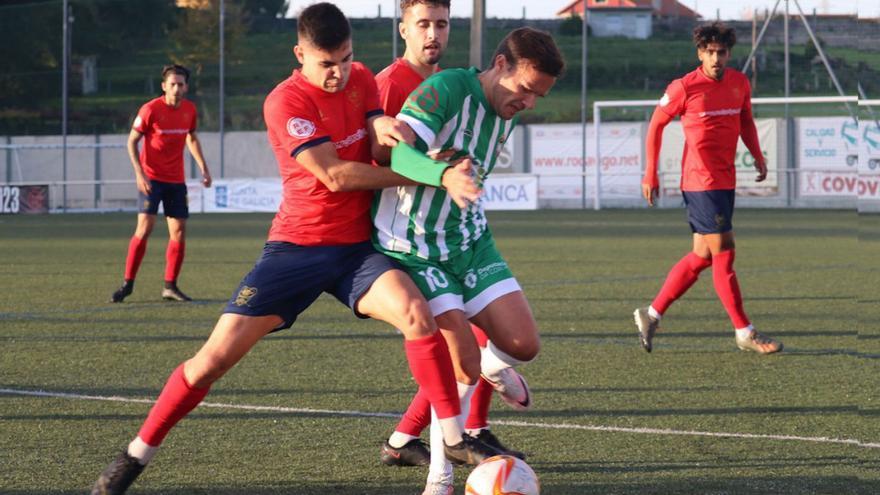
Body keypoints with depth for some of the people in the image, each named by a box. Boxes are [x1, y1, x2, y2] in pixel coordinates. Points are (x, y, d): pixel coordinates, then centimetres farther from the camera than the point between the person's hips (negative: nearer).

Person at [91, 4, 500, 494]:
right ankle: (137, 454, 8)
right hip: (298, 246, -4)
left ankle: (455, 437, -12)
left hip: (358, 246, 4)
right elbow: (336, 175, -20)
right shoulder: (286, 102, -15)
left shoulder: (361, 80, 5)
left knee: (417, 313, -25)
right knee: (217, 354, -8)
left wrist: (390, 131, -29)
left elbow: (383, 151, -3)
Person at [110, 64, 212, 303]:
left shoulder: (189, 109, 3)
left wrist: (203, 167, 14)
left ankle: (170, 286, 10)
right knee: (145, 227, -15)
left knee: (179, 231, 1)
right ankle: (128, 283, -6)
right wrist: (140, 174, -17)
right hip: (151, 177, -5)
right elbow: (132, 142, -8)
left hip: (176, 180, 5)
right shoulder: (150, 109, -13)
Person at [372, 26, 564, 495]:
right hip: (414, 249, -7)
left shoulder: (507, 116, 6)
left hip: (470, 241, 7)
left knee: (523, 345, -5)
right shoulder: (446, 89, -21)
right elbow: (400, 155, -34)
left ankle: (489, 368, 31)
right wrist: (447, 175, -49)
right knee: (462, 364, -15)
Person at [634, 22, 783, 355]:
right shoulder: (685, 87, -10)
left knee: (702, 255, 11)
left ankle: (652, 315, 20)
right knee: (723, 252, -8)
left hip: (725, 182, 7)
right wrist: (650, 174, -1)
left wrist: (757, 156, 9)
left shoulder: (740, 83, 7)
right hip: (701, 181, -7)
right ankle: (744, 333, -3)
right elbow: (656, 124, 0)